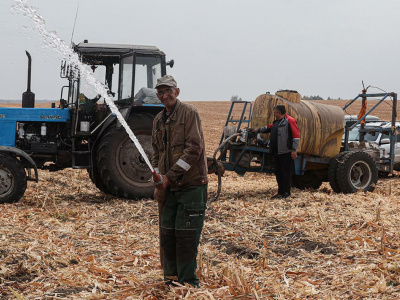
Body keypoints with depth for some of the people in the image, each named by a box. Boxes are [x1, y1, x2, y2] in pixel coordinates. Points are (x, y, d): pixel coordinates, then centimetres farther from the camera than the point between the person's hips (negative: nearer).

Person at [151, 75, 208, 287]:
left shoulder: (189, 113, -7)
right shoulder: (158, 120, 15)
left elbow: (194, 149, -16)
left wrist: (170, 176, -17)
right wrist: (158, 182, 9)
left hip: (191, 184, -7)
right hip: (169, 187, 7)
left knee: (186, 236, -4)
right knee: (167, 234, 10)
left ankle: (188, 283, 8)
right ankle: (171, 279, 24)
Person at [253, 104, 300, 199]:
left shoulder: (289, 121, -10)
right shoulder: (276, 122, 19)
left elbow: (296, 136, -14)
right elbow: (268, 128, 38)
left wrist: (294, 150, -18)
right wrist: (258, 130, 44)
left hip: (286, 152, -9)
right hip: (277, 152, 9)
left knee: (286, 173, -3)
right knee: (278, 172, 10)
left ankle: (286, 193, 3)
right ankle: (280, 192, 16)